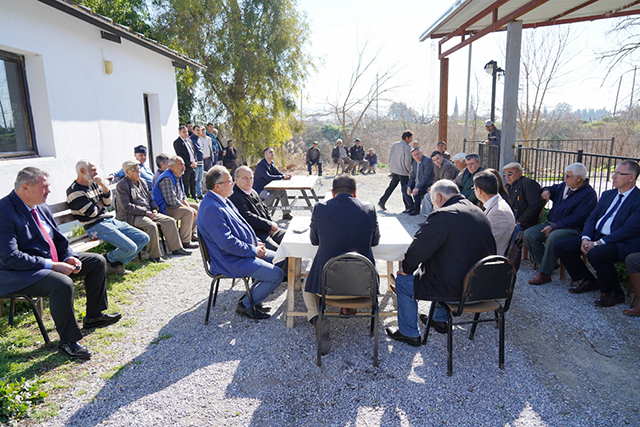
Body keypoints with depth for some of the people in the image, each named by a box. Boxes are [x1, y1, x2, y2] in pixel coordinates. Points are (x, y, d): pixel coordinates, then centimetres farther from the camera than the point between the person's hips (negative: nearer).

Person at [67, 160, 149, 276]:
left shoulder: (94, 184, 14)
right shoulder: (75, 191, -11)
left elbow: (108, 202, 11)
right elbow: (92, 212, -14)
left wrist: (104, 186, -5)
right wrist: (100, 204, 5)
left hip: (111, 220, 9)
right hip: (96, 226, -9)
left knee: (144, 238, 1)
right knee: (130, 247, -24)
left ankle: (117, 263, 7)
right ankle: (108, 260, 8)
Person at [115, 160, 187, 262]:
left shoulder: (142, 182, 18)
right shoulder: (121, 185, -7)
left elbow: (150, 199, 25)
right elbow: (126, 206, -15)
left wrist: (154, 209, 3)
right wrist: (146, 212, -18)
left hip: (148, 213, 8)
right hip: (131, 216, -8)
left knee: (170, 221, -7)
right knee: (152, 226, -34)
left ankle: (176, 248, 0)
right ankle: (154, 256, -23)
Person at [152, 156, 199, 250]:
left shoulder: (177, 176, 10)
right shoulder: (167, 179, -23)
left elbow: (182, 195, 17)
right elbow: (172, 201, -27)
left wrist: (188, 206, -1)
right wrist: (189, 208, -19)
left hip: (177, 203, 11)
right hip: (165, 208, -11)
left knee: (196, 207, 10)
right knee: (188, 212, -29)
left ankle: (191, 234, 17)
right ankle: (185, 241, -21)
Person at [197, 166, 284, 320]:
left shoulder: (223, 200, 8)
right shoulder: (211, 209, -25)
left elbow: (240, 225, 17)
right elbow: (227, 243, -28)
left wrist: (256, 243, 5)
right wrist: (253, 250, -18)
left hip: (244, 250, 11)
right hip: (231, 262, -11)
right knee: (277, 275, -12)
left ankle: (252, 297, 21)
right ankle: (245, 305, 4)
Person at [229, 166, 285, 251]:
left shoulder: (253, 192, 17)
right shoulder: (234, 197, -15)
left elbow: (264, 208, 22)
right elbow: (248, 218, -21)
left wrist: (273, 223, 3)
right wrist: (270, 225, -13)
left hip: (268, 230, 10)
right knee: (278, 250, -25)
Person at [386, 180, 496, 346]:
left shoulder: (443, 216, -21)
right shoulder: (479, 213, 8)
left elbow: (419, 247, -18)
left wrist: (406, 269, 1)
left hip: (455, 289, -9)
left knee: (403, 281, 7)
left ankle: (409, 333, 20)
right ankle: (440, 320, 44)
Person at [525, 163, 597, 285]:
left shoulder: (589, 194, -10)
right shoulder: (563, 186, 13)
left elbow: (576, 218, -19)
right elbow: (552, 189, 36)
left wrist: (554, 227, -24)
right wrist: (546, 191, 8)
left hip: (572, 228, -8)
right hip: (551, 223, 8)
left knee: (553, 237, -38)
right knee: (528, 234, -13)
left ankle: (545, 273, -28)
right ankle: (546, 263, -1)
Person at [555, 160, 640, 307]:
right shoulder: (607, 195, 16)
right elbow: (592, 218, 11)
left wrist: (598, 243, -23)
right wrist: (586, 238, -7)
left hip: (624, 243, -8)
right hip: (597, 237, 8)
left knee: (595, 254, -38)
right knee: (560, 246, -6)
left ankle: (614, 293, -10)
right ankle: (588, 281, 11)